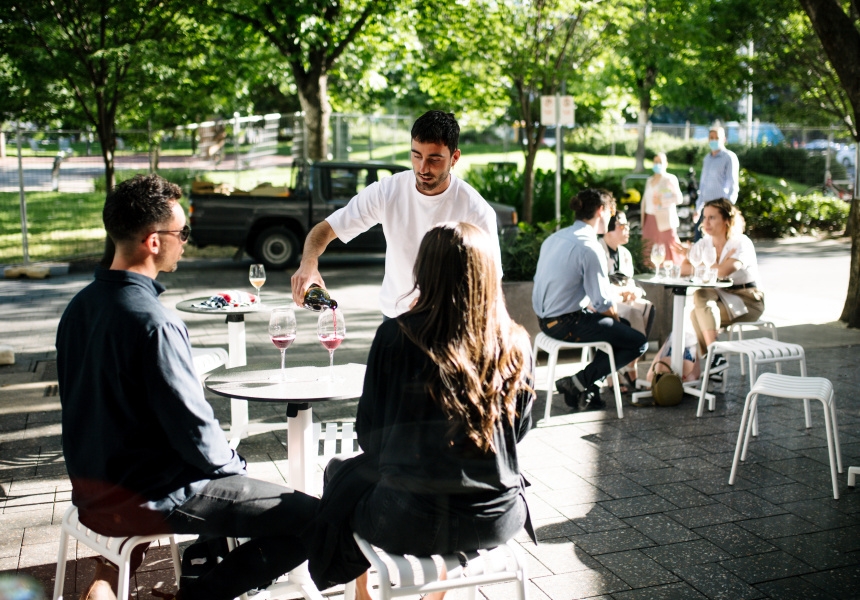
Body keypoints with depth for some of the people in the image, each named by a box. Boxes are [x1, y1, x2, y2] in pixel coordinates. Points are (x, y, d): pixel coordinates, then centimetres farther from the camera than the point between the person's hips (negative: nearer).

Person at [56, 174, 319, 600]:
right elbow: (192, 427, -21)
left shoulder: (80, 306, 3)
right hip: (149, 499, -9)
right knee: (314, 519, -10)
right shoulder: (153, 321, -24)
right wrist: (233, 466, -1)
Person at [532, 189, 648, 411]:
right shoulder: (590, 247, -17)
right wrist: (614, 314, 3)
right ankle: (579, 382, -2)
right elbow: (602, 303, -19)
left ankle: (587, 390, 18)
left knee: (623, 327, 24)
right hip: (566, 324, -9)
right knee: (639, 343, -2)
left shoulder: (555, 238, 10)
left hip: (546, 319, 9)